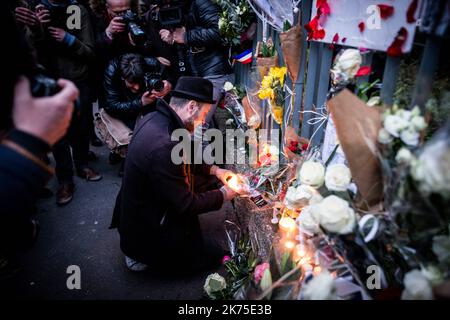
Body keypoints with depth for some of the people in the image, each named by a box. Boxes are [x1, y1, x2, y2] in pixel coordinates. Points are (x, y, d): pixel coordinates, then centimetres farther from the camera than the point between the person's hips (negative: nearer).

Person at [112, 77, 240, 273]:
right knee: (214, 256, 2)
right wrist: (223, 195, -10)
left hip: (135, 211, 9)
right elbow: (185, 205, -25)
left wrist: (213, 170, 6)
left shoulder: (155, 119, -5)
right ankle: (143, 255, 6)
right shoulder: (163, 146, -36)